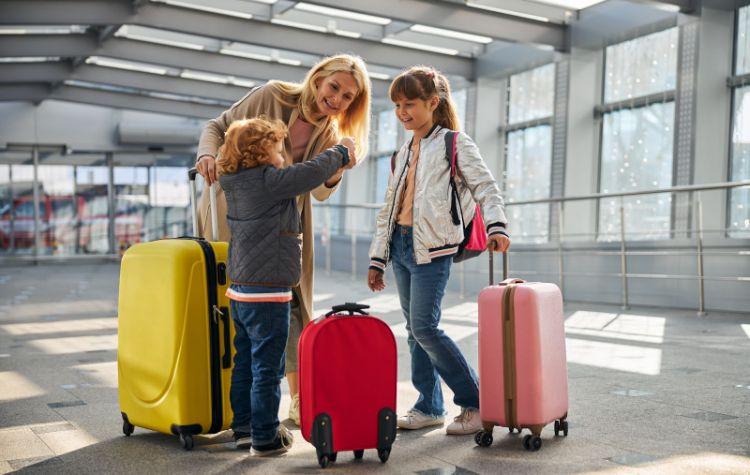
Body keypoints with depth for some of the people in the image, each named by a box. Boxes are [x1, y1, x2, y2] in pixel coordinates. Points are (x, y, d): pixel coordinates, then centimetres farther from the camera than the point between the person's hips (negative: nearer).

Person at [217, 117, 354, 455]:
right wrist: (341, 151, 5)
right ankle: (265, 437, 7)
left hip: (240, 290, 9)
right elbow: (312, 171, -13)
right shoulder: (269, 181, -15)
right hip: (267, 293, -9)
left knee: (245, 363, 16)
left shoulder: (237, 184, 10)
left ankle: (243, 427, 26)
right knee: (267, 368, -1)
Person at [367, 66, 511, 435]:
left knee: (424, 327, -14)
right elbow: (387, 209, 20)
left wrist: (496, 226, -25)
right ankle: (429, 407, 18)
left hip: (432, 248, -7)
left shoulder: (454, 143, -1)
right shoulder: (403, 154, 19)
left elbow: (486, 187, -7)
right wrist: (377, 259, 17)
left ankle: (476, 401, -1)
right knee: (414, 330, 8)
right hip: (400, 245, 7)